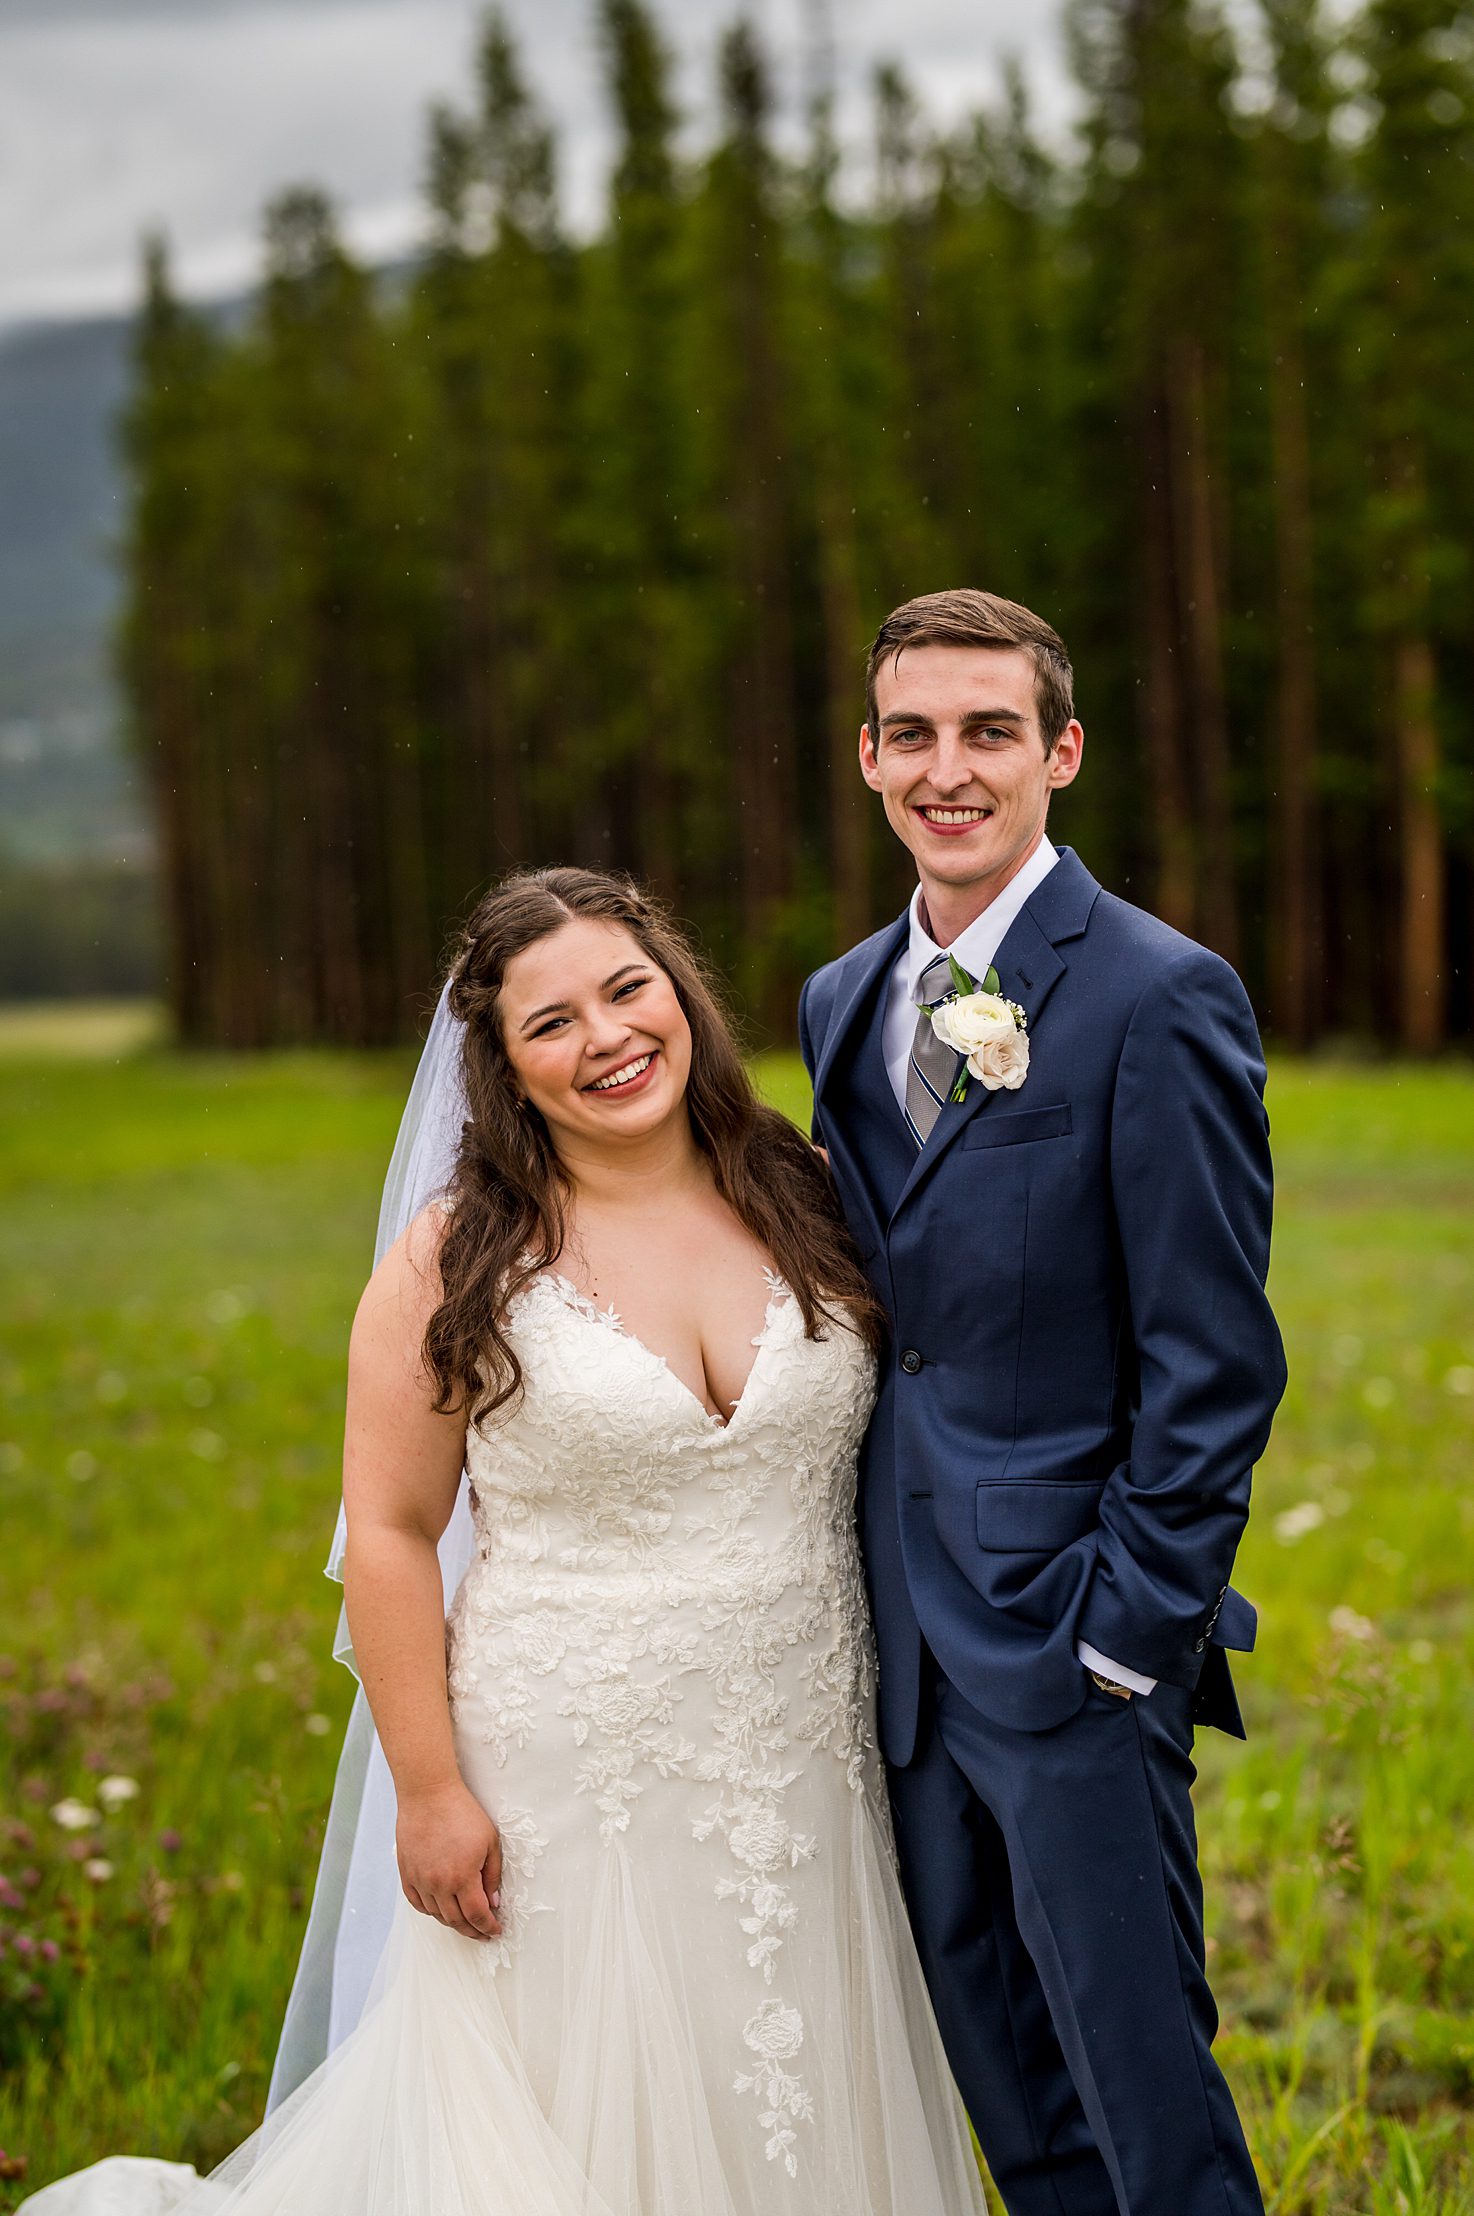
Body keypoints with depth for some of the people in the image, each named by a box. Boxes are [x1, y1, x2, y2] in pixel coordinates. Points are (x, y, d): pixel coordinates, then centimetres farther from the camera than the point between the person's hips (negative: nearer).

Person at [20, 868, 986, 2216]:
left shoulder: (810, 1203, 2)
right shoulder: (462, 1261, -8)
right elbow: (390, 1532, -7)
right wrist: (430, 1790, -10)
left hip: (807, 1785, 3)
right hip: (573, 1789, -3)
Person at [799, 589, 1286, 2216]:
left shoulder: (1158, 1000, -12)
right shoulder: (843, 1002, 11)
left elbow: (1215, 1361, -13)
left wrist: (1132, 1626, -15)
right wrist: (860, 1578, 11)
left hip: (1071, 1636, -7)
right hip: (909, 1635, 7)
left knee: (1138, 2068, 1)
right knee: (1000, 2074, 16)